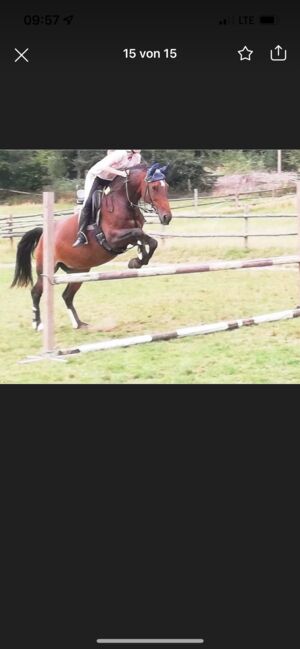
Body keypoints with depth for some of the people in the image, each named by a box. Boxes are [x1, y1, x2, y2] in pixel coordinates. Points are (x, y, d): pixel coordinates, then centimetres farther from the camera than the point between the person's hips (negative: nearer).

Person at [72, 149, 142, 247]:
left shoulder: (137, 157, -8)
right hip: (97, 176, -8)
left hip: (112, 180, 8)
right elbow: (104, 167, -36)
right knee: (89, 202, -20)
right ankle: (81, 235, -27)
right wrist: (121, 173, -43)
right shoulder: (120, 154, -30)